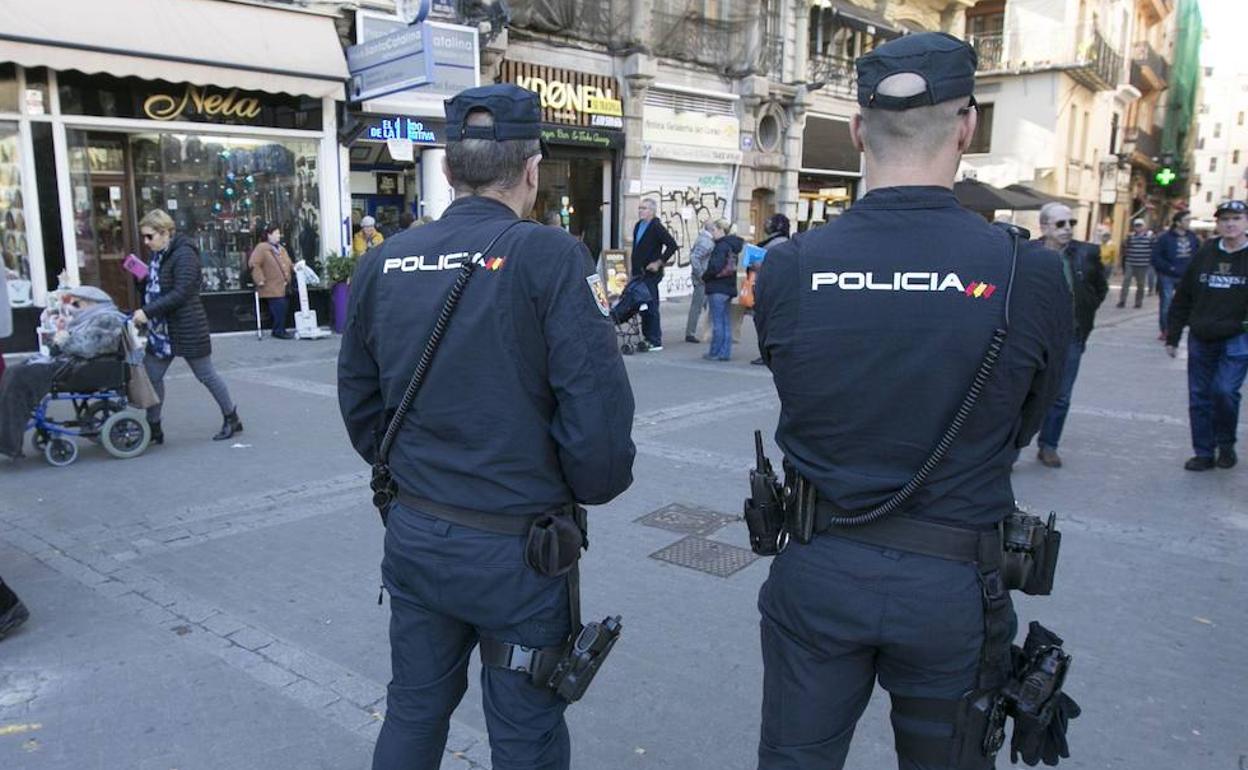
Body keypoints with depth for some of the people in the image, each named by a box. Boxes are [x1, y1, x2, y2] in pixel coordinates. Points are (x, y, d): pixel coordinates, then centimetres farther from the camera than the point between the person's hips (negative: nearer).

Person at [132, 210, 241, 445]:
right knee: (151, 375, 5)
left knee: (206, 375, 4)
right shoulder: (158, 255, 11)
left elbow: (180, 293, -24)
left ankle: (231, 419, 21)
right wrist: (143, 277, 2)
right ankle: (153, 427, 16)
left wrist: (147, 311, -24)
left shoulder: (184, 255, -16)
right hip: (162, 328, 8)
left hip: (188, 328, -8)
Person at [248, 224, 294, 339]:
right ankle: (279, 331, -5)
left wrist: (294, 267, 7)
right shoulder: (261, 248, -5)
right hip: (272, 287, -8)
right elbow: (253, 264, -12)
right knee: (279, 307, -13)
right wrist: (260, 279, -17)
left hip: (283, 286, 8)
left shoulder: (281, 248, 21)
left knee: (282, 307, 6)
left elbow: (288, 264, 29)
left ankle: (279, 330, 15)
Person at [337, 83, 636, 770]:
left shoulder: (380, 264, 0)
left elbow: (359, 405, 7)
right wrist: (593, 487, -1)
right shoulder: (549, 257, -16)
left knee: (412, 714, 25)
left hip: (414, 535, 5)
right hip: (519, 550, -5)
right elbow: (598, 408, -21)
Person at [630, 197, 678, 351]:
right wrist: (634, 271, 17)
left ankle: (655, 341, 0)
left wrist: (659, 263, -15)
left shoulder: (657, 227, -10)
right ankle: (647, 337, 20)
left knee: (651, 307, -6)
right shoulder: (638, 226, 14)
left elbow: (672, 245, -16)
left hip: (651, 274, -8)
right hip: (639, 274, 8)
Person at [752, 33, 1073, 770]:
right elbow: (1024, 426, 1)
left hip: (818, 569, 1)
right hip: (953, 583, 0)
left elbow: (803, 407, 1)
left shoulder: (787, 268, -13)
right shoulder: (1030, 273, -15)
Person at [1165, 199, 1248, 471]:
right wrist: (1172, 336, 8)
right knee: (1199, 398, 5)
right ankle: (1204, 453, 18)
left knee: (1224, 390, -16)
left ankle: (1226, 444, 9)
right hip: (1201, 339, 3)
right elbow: (1182, 299, 8)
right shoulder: (1204, 254, 4)